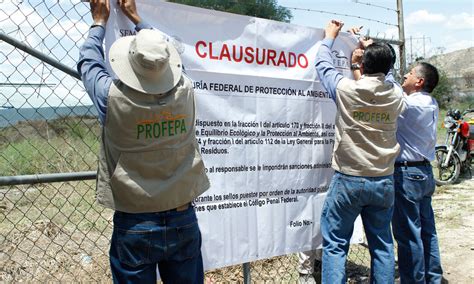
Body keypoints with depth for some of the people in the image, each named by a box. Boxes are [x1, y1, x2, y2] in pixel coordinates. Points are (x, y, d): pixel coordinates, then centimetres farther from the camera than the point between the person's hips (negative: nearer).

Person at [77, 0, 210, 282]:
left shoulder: (114, 98, -16)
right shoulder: (186, 92, -10)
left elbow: (89, 61, 7)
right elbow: (162, 51, 11)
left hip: (134, 226, -2)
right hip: (184, 221, 3)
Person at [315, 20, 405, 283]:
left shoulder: (346, 89, -11)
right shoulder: (396, 96, -1)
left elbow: (324, 65, 8)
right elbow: (382, 78, 23)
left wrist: (330, 37, 25)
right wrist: (372, 48, 34)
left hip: (348, 180, -4)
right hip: (384, 182, 4)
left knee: (335, 245, 5)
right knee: (382, 245, 15)